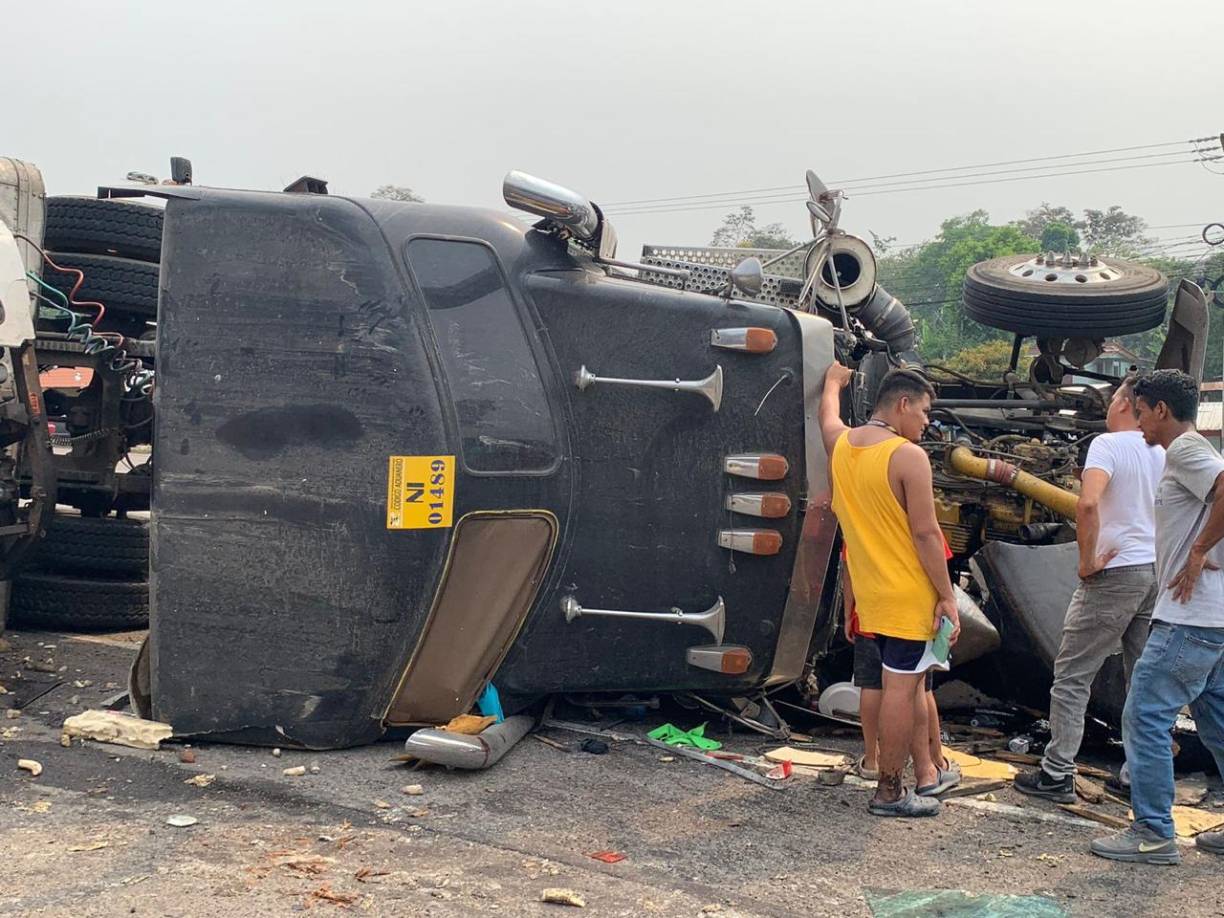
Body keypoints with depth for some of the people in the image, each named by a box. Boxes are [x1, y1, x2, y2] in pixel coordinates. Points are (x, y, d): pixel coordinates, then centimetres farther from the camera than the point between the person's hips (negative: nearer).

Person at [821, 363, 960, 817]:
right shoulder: (909, 456, -16)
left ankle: (926, 770, 27)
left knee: (910, 681, 19)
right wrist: (947, 596, -12)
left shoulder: (840, 444, 6)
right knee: (901, 688, -2)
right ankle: (889, 792, 4)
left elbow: (828, 415, 32)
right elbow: (926, 534, -17)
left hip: (870, 593, 8)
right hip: (909, 595, -8)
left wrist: (833, 382, 51)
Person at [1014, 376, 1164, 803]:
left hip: (1115, 572, -7)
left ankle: (1057, 773, -1)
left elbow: (1088, 503, -28)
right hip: (1156, 572, 7)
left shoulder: (1108, 445, -12)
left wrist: (1087, 560, -18)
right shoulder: (1164, 453, 9)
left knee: (1072, 676, -1)